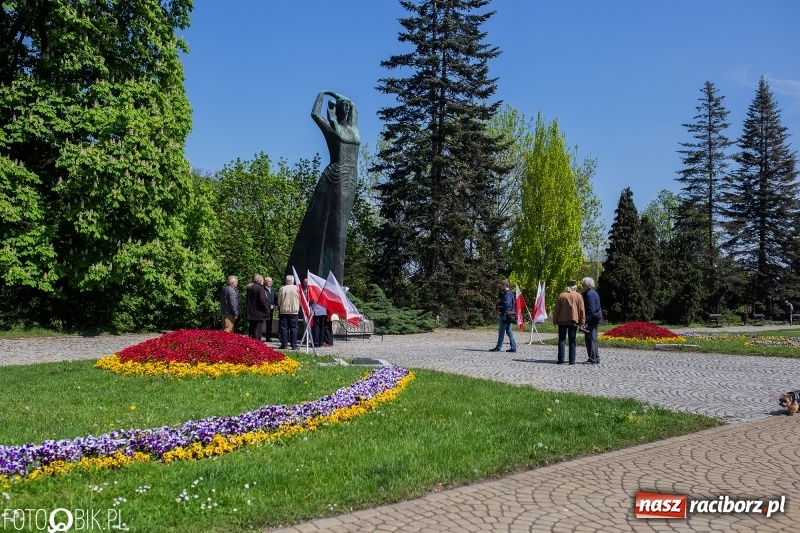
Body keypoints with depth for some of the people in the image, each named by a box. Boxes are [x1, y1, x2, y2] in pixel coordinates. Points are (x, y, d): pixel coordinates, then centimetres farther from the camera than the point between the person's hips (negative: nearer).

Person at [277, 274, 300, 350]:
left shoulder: (282, 289, -5)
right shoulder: (297, 288, -4)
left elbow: (279, 301, 2)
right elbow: (300, 300, 3)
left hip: (284, 311, 0)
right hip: (294, 311, 0)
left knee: (284, 328, 5)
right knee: (294, 328, 3)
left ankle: (284, 344, 4)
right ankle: (294, 345, 2)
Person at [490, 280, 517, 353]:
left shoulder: (507, 294, -14)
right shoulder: (506, 293, 17)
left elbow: (507, 305, -22)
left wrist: (501, 311, -14)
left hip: (505, 315, -10)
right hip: (508, 316, 10)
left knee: (501, 332, -2)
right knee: (509, 332, 11)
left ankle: (498, 347, 4)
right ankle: (513, 347, 10)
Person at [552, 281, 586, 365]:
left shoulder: (561, 295, 2)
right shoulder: (578, 296, 2)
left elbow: (556, 309, 1)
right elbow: (582, 309, -1)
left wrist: (555, 321, 6)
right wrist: (582, 321, 2)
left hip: (562, 321, 0)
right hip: (573, 321, 0)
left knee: (562, 340, 4)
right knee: (572, 341, 5)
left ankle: (561, 360, 0)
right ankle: (572, 360, 3)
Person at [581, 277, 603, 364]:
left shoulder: (589, 294, -16)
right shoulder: (594, 292, 16)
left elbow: (591, 309, -22)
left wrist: (586, 321, -21)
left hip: (591, 321, -11)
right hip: (594, 320, 11)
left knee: (590, 340, -6)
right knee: (593, 340, 16)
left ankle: (592, 359, -4)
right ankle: (596, 358, 22)